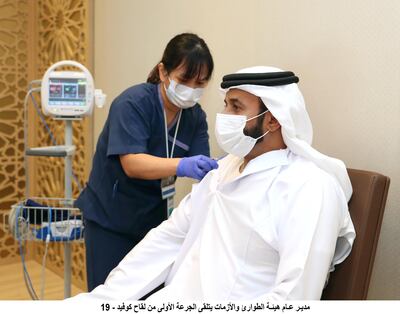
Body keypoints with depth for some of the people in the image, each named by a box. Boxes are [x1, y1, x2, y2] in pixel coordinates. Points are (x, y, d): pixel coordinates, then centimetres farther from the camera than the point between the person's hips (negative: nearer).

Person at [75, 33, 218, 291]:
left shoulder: (195, 116, -3)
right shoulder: (133, 103, -20)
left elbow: (200, 166, -10)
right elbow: (132, 163, -30)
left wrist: (216, 171, -33)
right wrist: (182, 165, -45)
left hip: (154, 219, 5)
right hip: (110, 218, -4)